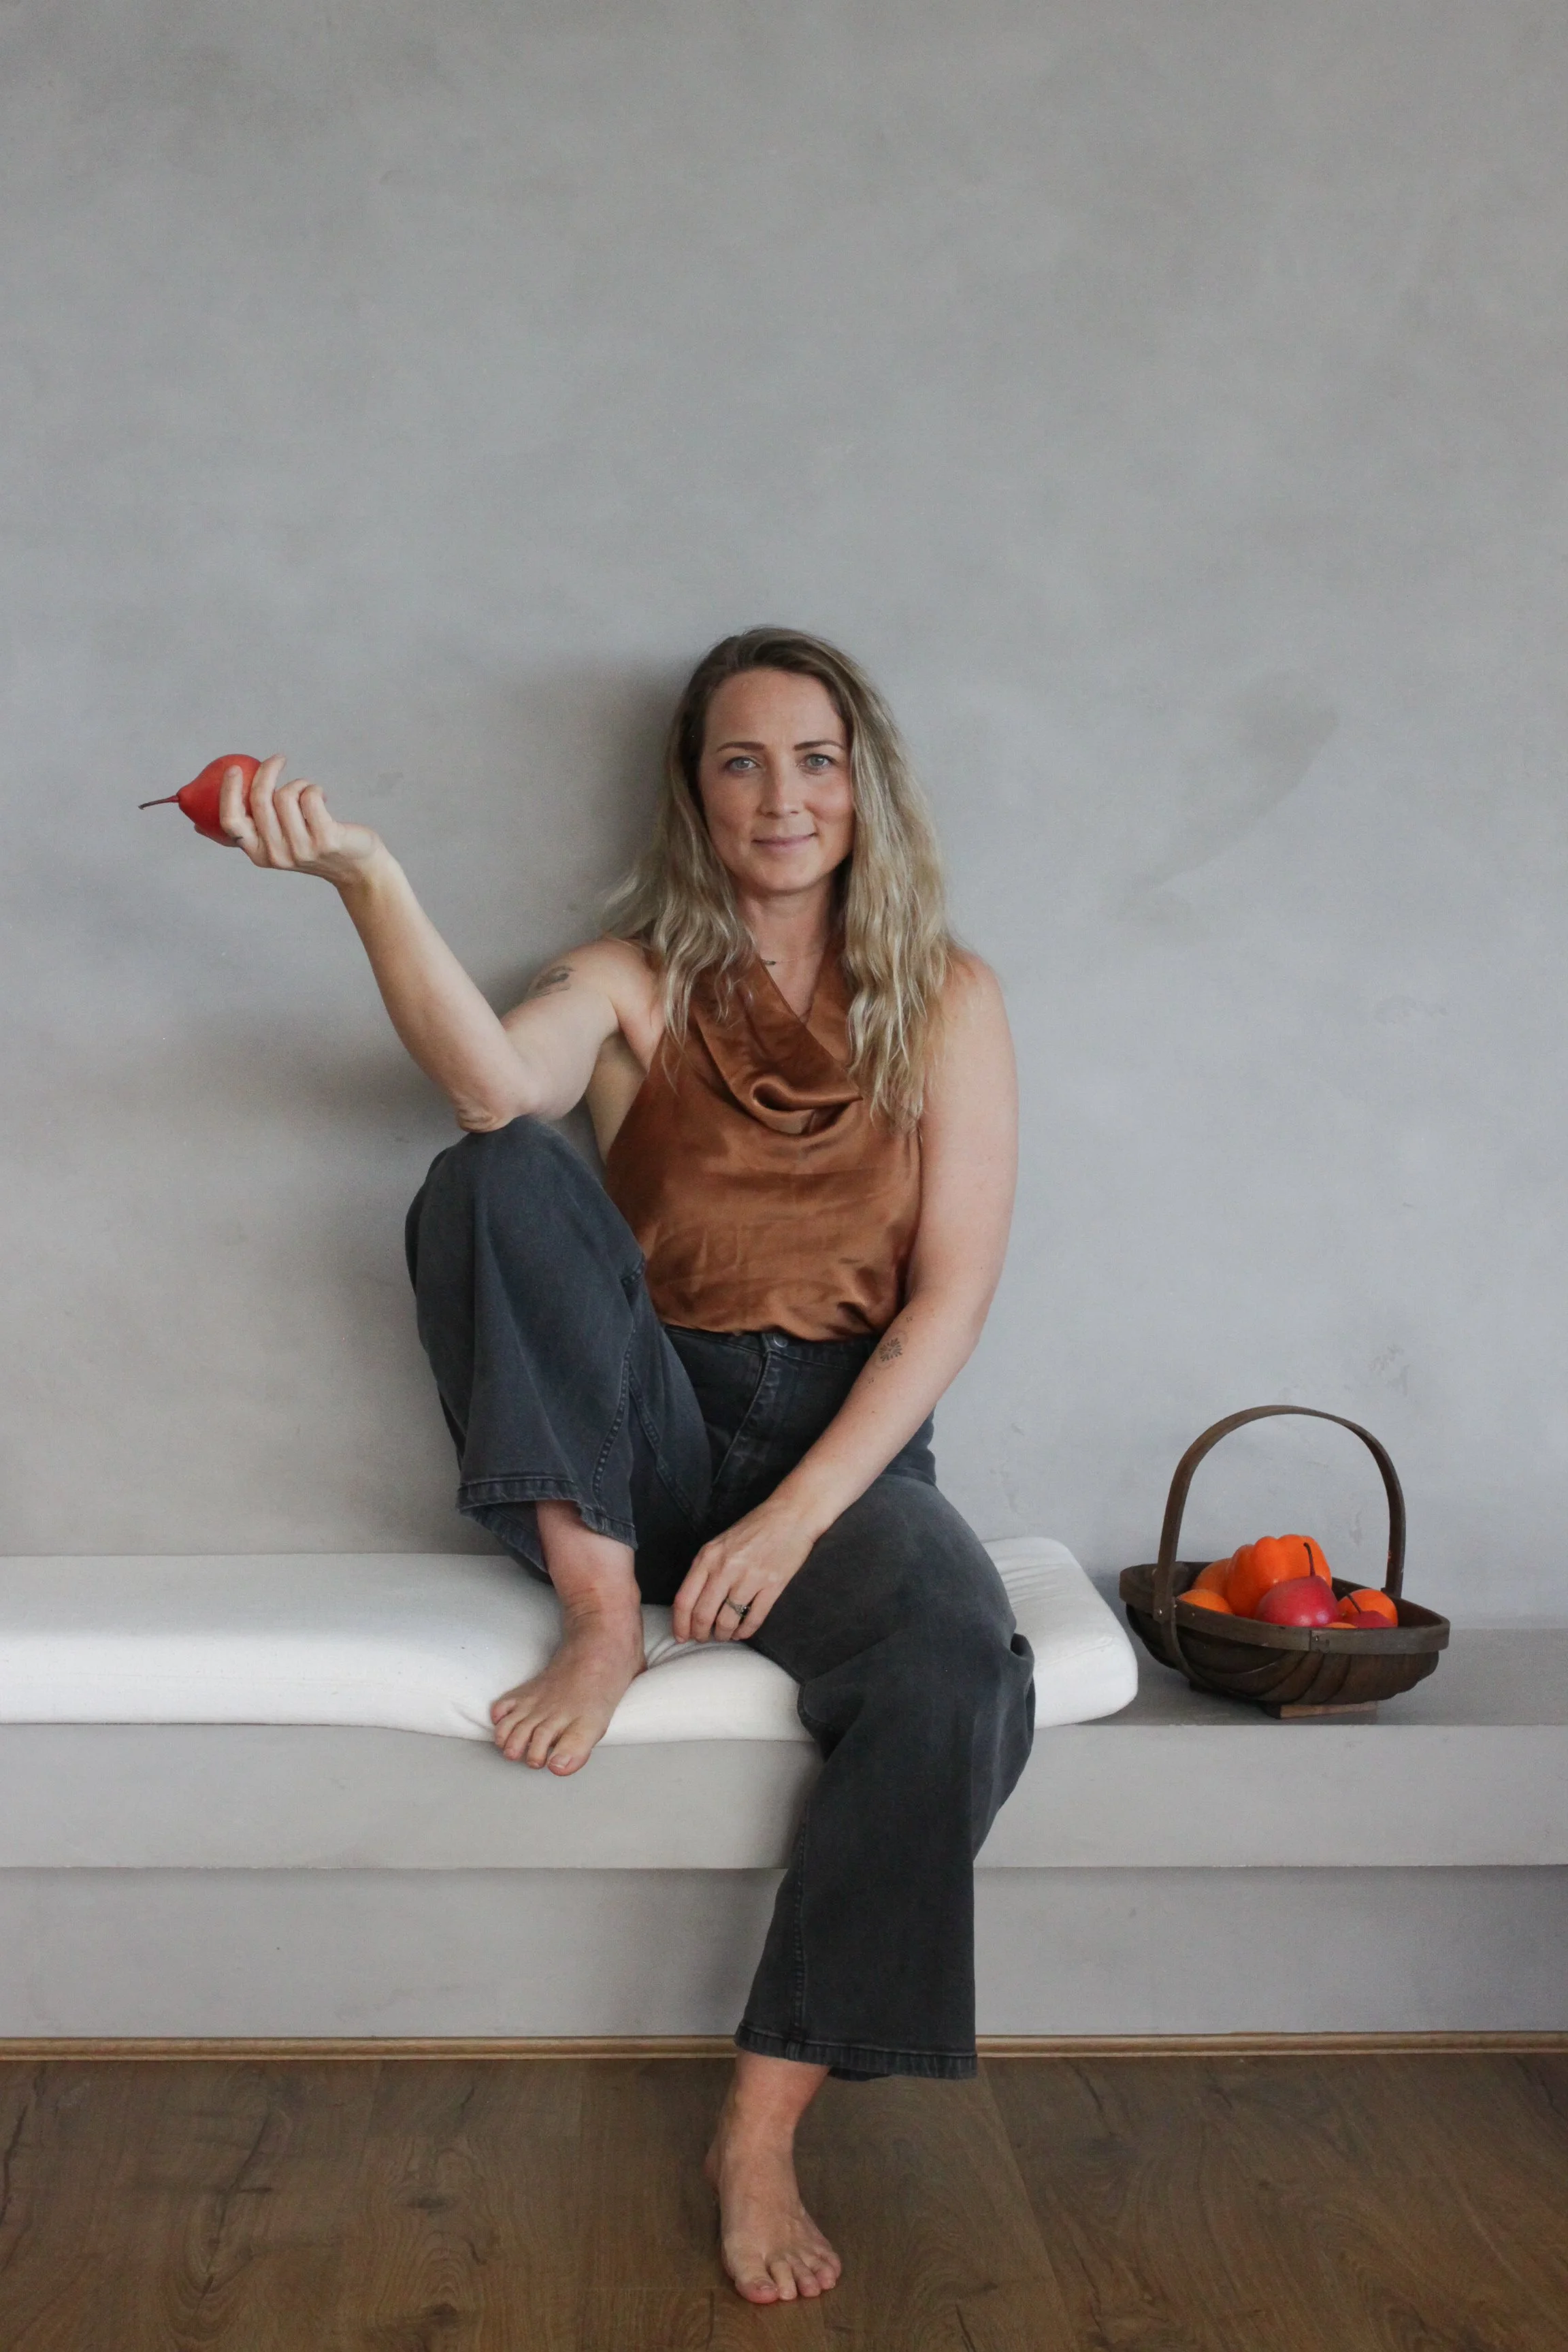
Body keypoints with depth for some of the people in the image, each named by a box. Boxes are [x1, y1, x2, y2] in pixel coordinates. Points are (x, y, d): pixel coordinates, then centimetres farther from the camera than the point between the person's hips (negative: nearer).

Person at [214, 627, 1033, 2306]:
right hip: (644, 1438, 1)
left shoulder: (944, 998, 6)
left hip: (845, 1441, 0)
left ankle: (762, 2129, -19)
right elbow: (494, 1085, -19)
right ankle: (601, 1616, -20)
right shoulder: (635, 981, 7)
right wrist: (366, 878, -36)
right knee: (496, 1177, -24)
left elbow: (953, 1289, -3)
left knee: (957, 1668, -33)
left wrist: (799, 1515, -15)